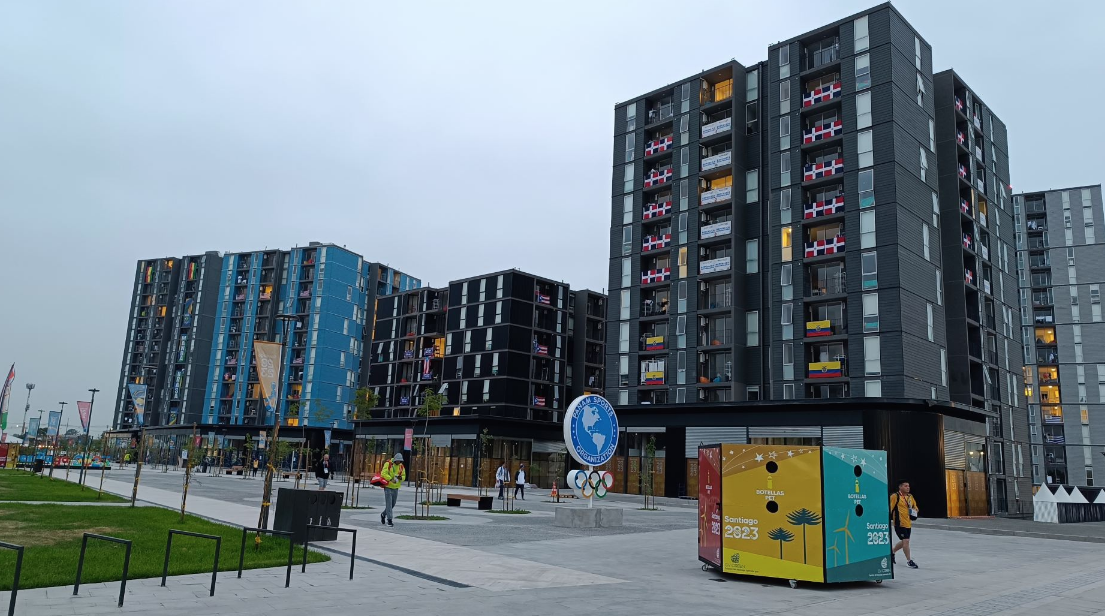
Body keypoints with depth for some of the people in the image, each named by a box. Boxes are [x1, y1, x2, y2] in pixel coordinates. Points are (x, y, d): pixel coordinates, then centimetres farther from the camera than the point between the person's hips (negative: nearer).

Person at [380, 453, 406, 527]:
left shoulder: (401, 467, 6)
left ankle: (383, 515, 36)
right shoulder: (388, 464, -10)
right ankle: (389, 520, -5)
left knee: (393, 504, 13)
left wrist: (401, 478, -12)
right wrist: (391, 479, -26)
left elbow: (404, 476, 12)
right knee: (389, 504, -9)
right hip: (388, 487, -5)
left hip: (395, 488, 5)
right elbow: (383, 473, -17)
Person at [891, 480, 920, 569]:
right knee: (906, 541, -10)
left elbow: (915, 506, 24)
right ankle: (909, 561, 3)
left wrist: (914, 512, 3)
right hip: (899, 523, -8)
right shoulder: (895, 496, -12)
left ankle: (892, 552, 40)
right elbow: (889, 508, -13)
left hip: (908, 523, 8)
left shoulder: (910, 497, 10)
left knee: (904, 542, 17)